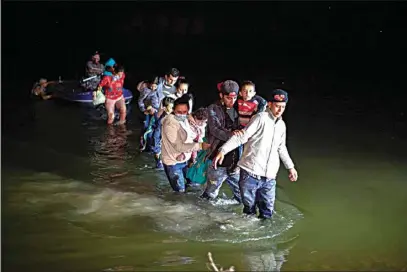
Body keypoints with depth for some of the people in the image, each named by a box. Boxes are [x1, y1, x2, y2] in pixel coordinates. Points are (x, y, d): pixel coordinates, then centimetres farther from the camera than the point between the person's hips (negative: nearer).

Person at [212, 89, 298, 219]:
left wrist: (290, 167, 32)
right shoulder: (261, 118, -7)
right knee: (249, 208, 4)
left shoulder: (282, 125, 15)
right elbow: (241, 136, -13)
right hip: (251, 173, -5)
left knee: (267, 212, 7)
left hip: (269, 177, 6)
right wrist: (223, 150, -24)